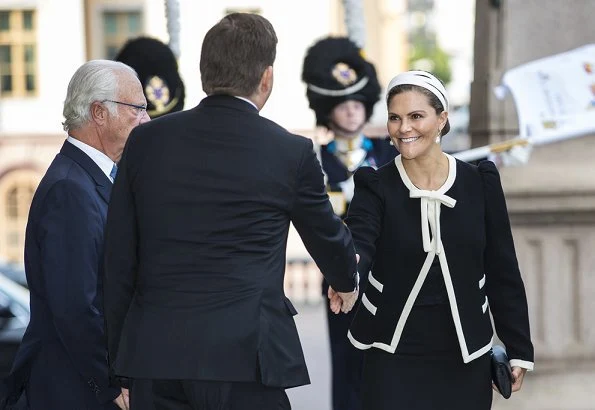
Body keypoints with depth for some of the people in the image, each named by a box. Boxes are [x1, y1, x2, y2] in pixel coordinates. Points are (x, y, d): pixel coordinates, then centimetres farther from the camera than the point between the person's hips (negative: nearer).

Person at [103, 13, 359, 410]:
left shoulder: (146, 141, 4)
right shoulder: (291, 152, -2)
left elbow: (119, 260, 6)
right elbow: (326, 234, 16)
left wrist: (121, 363, 14)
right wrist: (348, 282, 39)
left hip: (157, 354, 4)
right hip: (245, 357, -3)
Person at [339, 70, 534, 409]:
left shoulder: (480, 183, -1)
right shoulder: (376, 187, -4)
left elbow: (503, 271, 4)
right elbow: (359, 244, -22)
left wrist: (519, 350, 3)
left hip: (466, 358, 1)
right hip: (393, 356, -1)